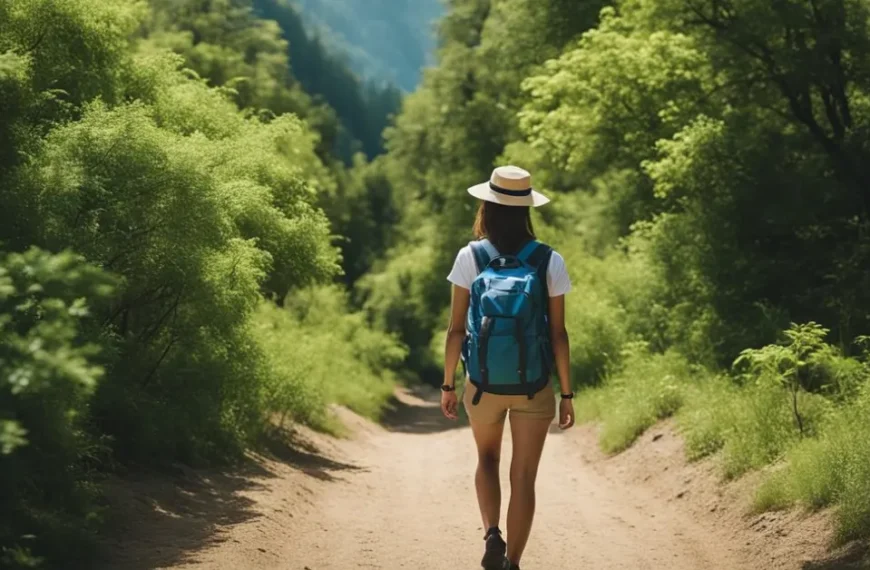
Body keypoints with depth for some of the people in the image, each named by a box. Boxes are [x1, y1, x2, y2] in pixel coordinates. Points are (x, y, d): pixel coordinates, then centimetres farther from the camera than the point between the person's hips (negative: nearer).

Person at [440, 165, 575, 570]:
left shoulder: (470, 257, -6)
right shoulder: (550, 262, -5)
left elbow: (456, 329, -5)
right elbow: (558, 334, -4)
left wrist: (448, 385, 5)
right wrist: (567, 393, 4)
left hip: (484, 382, 0)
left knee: (487, 460, 23)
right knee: (524, 477, 8)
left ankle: (492, 534, 1)